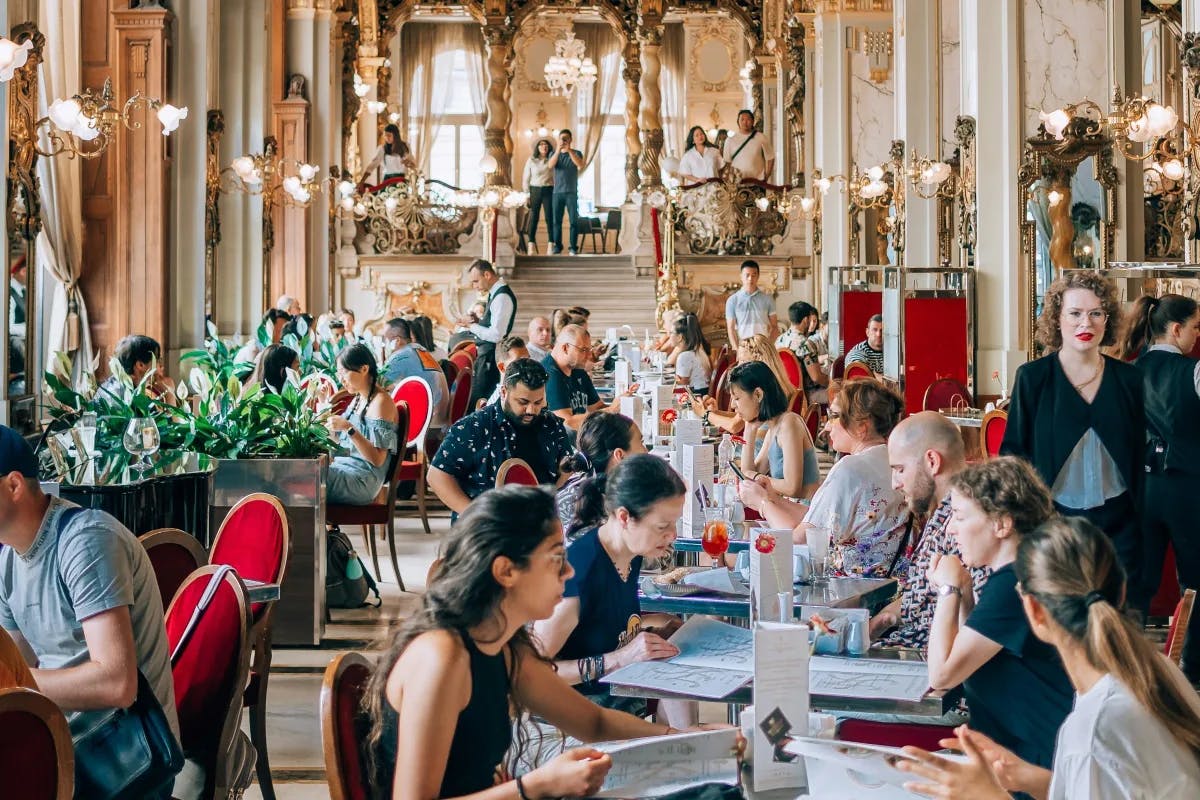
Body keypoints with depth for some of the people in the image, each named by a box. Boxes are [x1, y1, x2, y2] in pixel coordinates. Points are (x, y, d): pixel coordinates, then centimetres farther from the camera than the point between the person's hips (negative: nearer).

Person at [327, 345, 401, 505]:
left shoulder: (381, 402, -11)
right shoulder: (358, 399, 16)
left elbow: (377, 460, -17)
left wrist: (349, 428, -24)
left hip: (363, 481, -8)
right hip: (346, 470, 8)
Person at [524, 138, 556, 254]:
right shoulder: (531, 160, 4)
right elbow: (526, 178, 4)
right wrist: (527, 195, -1)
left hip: (549, 191, 0)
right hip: (535, 190, 0)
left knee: (550, 218, -3)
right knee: (533, 218, -3)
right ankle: (531, 245, -3)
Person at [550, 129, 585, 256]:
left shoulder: (576, 153, 6)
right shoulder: (554, 153, 11)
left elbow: (580, 165, -13)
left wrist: (569, 150, -23)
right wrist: (558, 150, -24)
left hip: (572, 192, -2)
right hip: (557, 192, 2)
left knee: (574, 220, -5)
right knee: (556, 220, 0)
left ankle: (572, 247, -3)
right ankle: (557, 245, 4)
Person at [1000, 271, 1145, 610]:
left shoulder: (1128, 379, 3)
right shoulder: (1032, 377, -3)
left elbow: (1138, 456, 9)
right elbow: (1013, 451, -1)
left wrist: (1140, 523, 5)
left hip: (1118, 522, 2)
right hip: (1054, 518, -2)